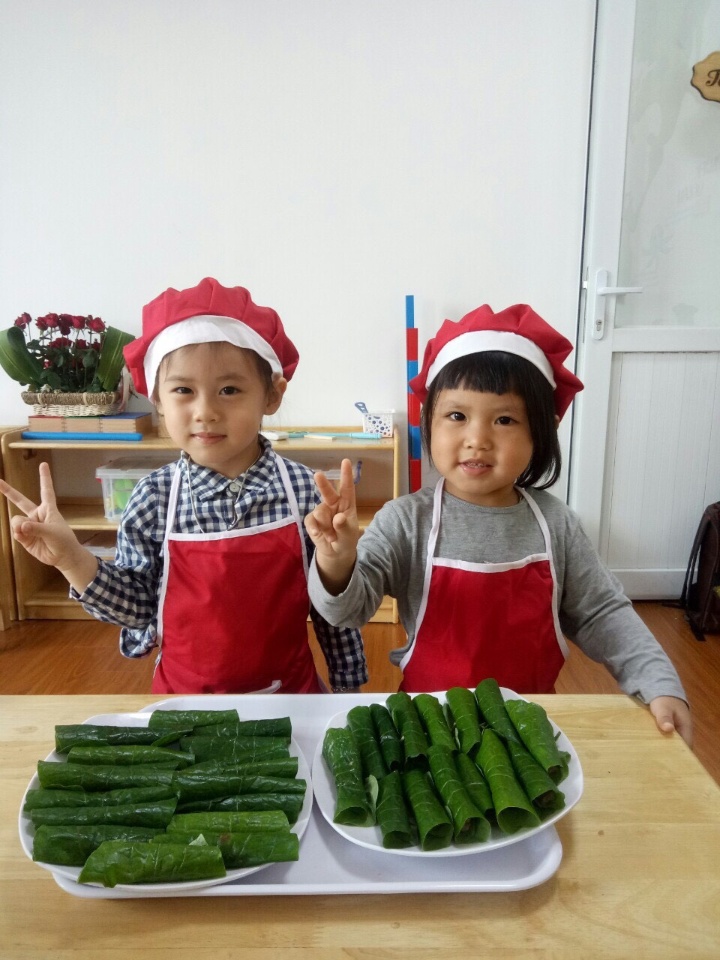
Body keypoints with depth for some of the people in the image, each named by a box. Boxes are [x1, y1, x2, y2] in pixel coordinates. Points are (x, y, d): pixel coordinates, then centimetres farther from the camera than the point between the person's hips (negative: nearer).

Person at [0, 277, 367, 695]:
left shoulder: (303, 488, -16)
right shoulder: (154, 498, -14)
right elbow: (137, 606, -4)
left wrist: (348, 685, 0)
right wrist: (72, 557, -17)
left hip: (291, 691, 0)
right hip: (184, 700, 1)